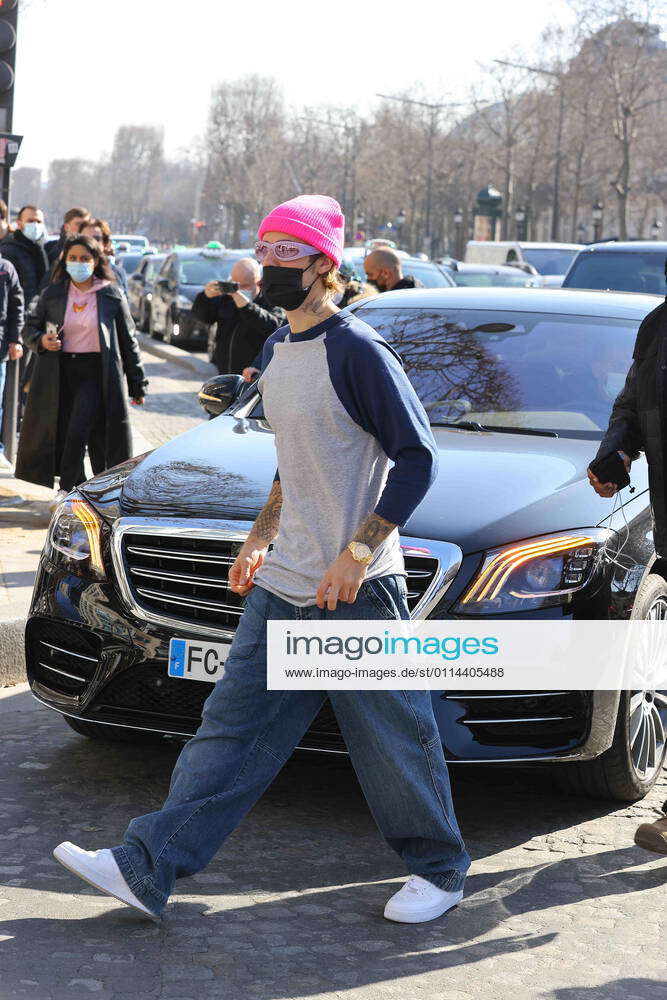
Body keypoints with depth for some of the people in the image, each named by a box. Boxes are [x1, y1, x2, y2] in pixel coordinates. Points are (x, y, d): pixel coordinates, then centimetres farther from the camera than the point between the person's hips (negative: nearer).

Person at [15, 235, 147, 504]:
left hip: (95, 372, -3)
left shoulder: (111, 295, 2)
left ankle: (67, 488, -7)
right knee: (61, 432, 3)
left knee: (78, 431, -16)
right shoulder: (52, 294, 7)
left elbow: (128, 340, 6)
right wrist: (41, 340, -12)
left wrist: (137, 384, 6)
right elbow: (29, 328, 13)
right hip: (60, 371, 3)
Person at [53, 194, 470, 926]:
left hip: (358, 589, -8)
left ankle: (440, 870, 22)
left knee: (394, 740, 3)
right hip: (282, 587, 8)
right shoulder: (277, 352, 13)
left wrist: (357, 552, -20)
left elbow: (416, 458, -15)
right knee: (232, 727, 6)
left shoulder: (356, 352, -14)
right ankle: (146, 868, 6)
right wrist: (260, 540, 19)